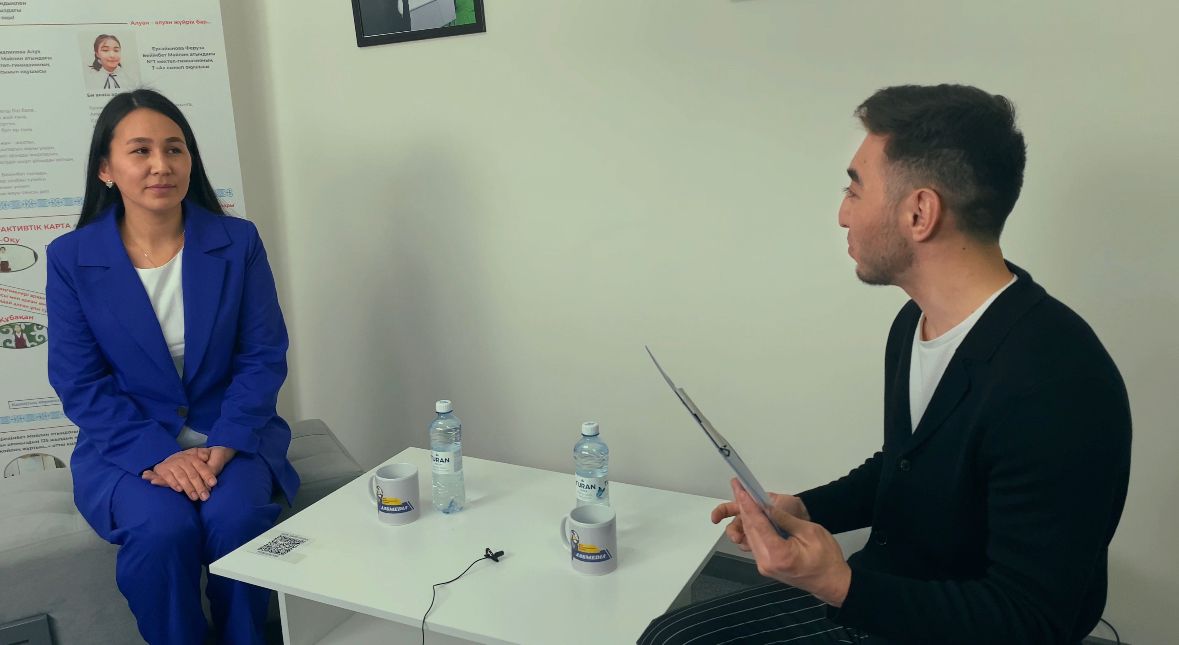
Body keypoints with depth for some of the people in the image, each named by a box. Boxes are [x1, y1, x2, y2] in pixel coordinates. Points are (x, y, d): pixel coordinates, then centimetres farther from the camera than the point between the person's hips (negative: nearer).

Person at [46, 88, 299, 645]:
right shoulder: (70, 259, -2)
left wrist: (224, 445, -17)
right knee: (162, 528, -29)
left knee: (235, 515, -28)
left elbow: (263, 358, -2)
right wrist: (158, 455, -18)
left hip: (232, 438, 1)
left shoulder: (238, 242, 0)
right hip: (127, 448, 0)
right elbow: (79, 383, -4)